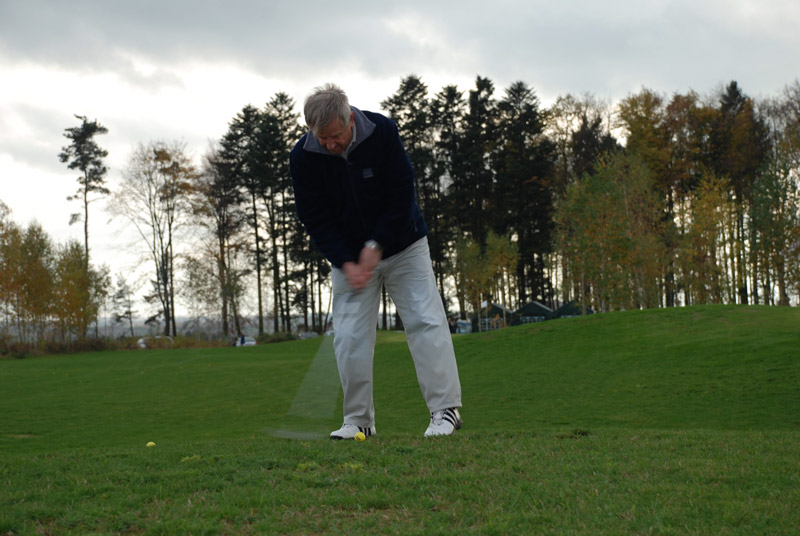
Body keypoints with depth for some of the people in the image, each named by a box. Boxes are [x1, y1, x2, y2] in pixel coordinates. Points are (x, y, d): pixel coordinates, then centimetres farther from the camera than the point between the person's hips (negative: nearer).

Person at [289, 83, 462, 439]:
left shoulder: (383, 132, -19)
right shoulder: (303, 157, -16)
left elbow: (403, 194, -15)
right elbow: (314, 219, -11)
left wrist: (376, 245, -19)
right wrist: (345, 263, -19)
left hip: (402, 246, -1)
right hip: (349, 256, 1)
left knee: (425, 320, -7)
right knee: (350, 336, -5)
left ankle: (445, 410, -3)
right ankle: (359, 420, 5)